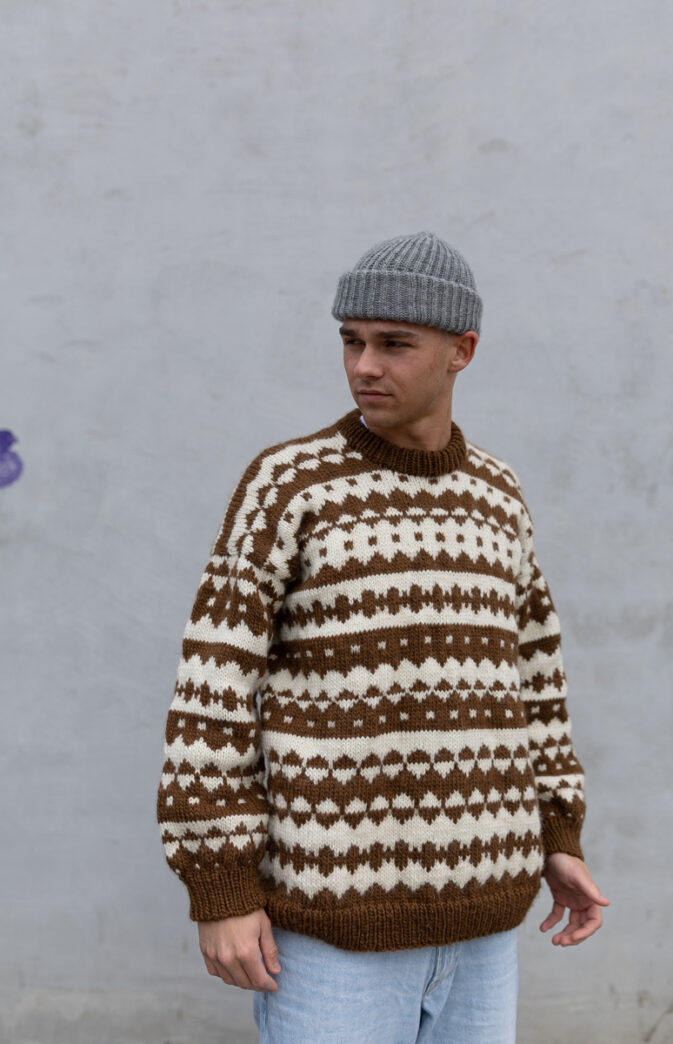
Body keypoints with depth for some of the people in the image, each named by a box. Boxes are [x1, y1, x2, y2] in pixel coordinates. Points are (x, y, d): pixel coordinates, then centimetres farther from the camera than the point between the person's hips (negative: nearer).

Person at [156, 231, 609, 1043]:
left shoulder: (492, 491, 8)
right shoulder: (286, 484, -9)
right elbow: (214, 690, -11)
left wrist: (559, 841, 12)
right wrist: (219, 891, -14)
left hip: (471, 907, 5)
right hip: (331, 913, -5)